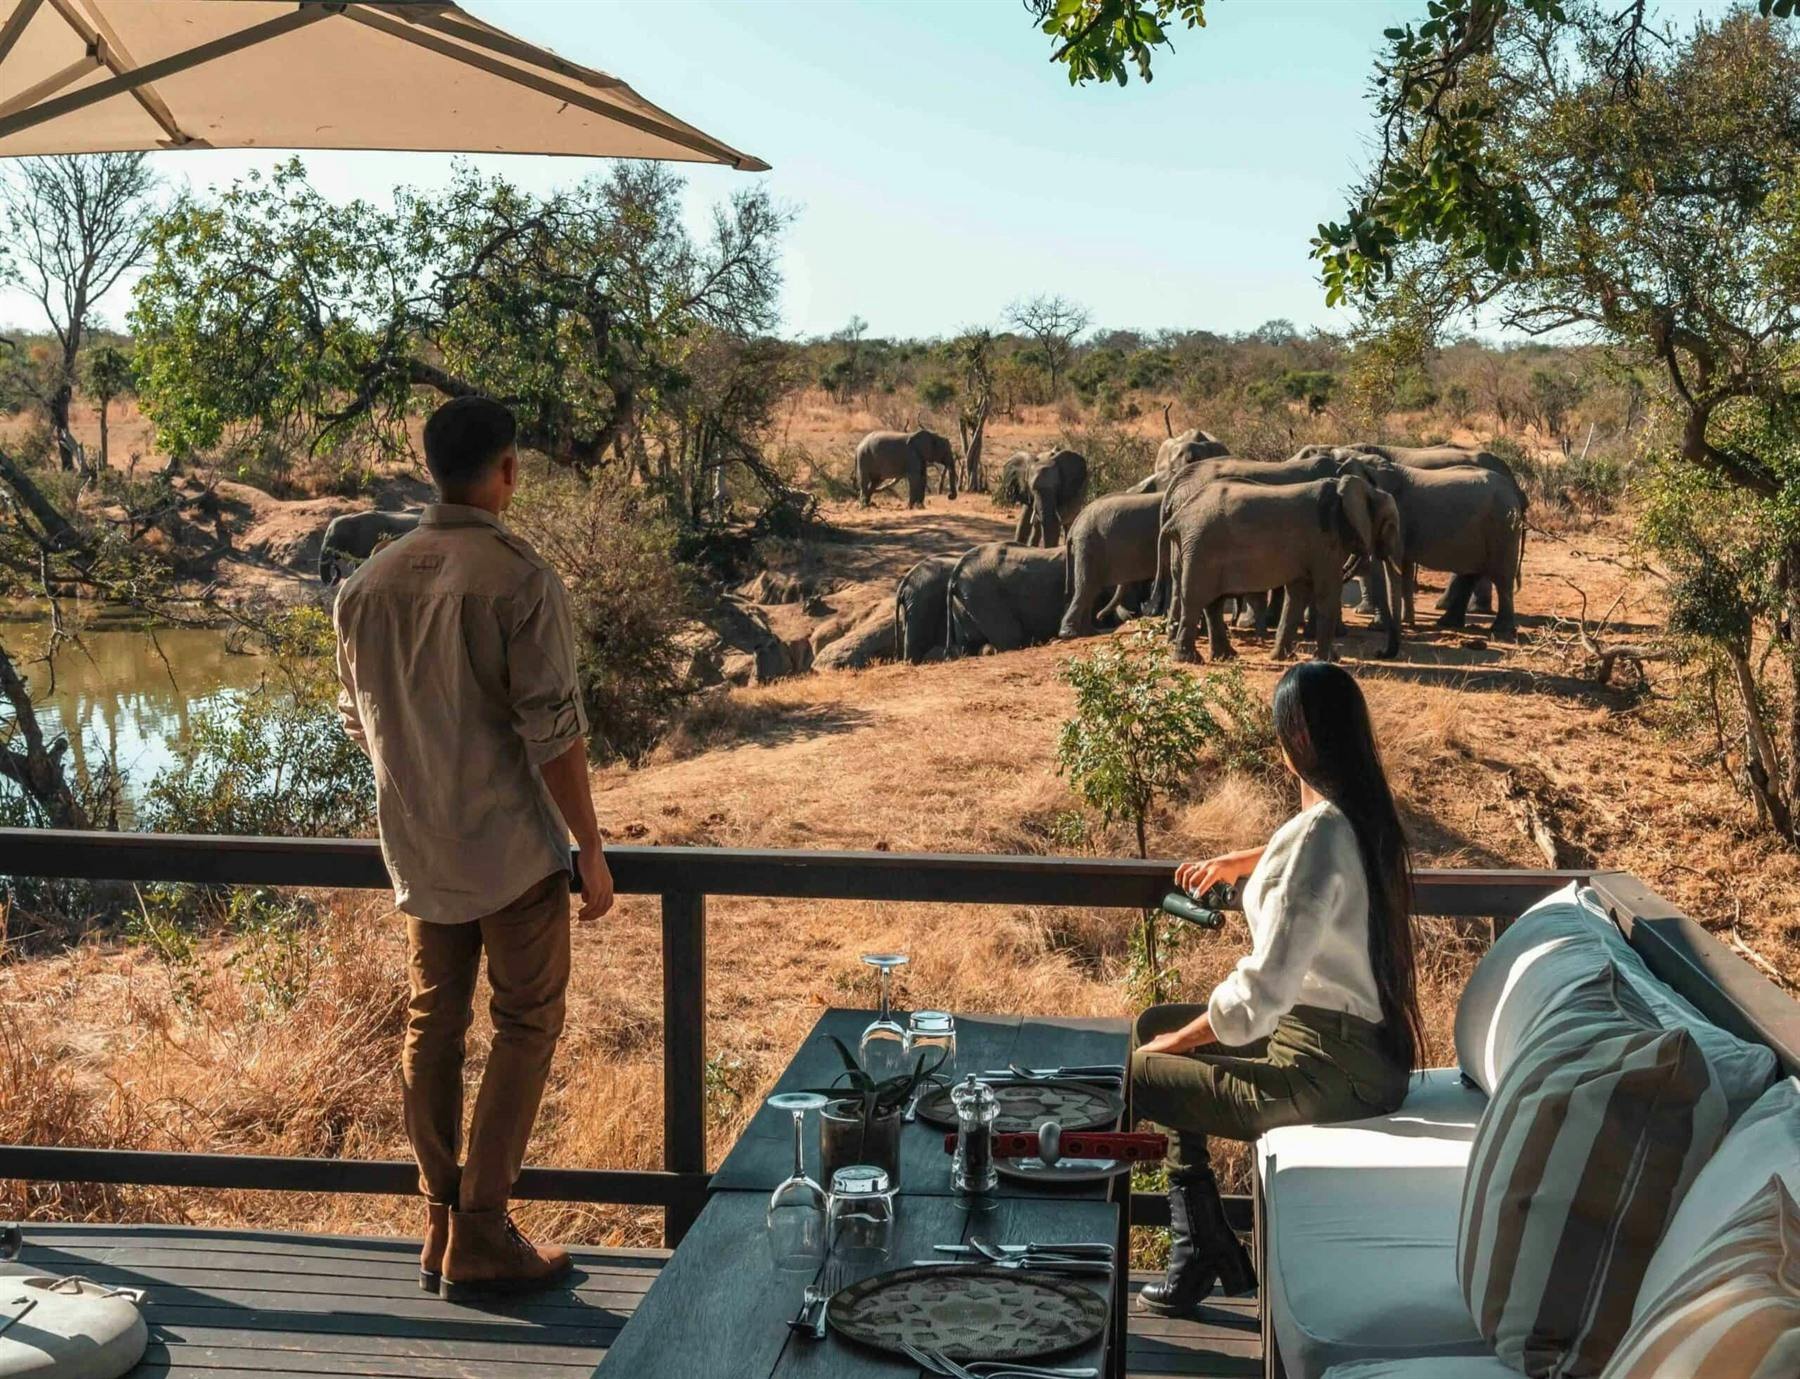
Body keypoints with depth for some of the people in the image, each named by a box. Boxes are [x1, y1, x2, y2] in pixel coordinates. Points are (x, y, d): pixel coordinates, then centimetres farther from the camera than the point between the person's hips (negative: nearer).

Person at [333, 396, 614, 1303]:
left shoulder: (367, 584, 2)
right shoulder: (521, 582, -17)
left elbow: (357, 719, 12)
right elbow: (554, 732, -18)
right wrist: (591, 851, -9)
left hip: (418, 852, 6)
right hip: (513, 848, -6)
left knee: (432, 1026, 15)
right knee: (524, 1029, 5)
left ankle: (440, 1227, 22)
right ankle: (479, 1239, 6)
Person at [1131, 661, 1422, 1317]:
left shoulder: (1317, 838, -26)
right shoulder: (1364, 813, 3)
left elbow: (1260, 994, -27)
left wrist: (1175, 1040, -12)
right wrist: (1235, 862, 34)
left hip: (1330, 1068, -10)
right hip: (1363, 1037, 10)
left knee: (1134, 1074, -4)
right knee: (1150, 1025, 19)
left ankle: (1205, 1252, 15)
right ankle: (1205, 1250, 22)